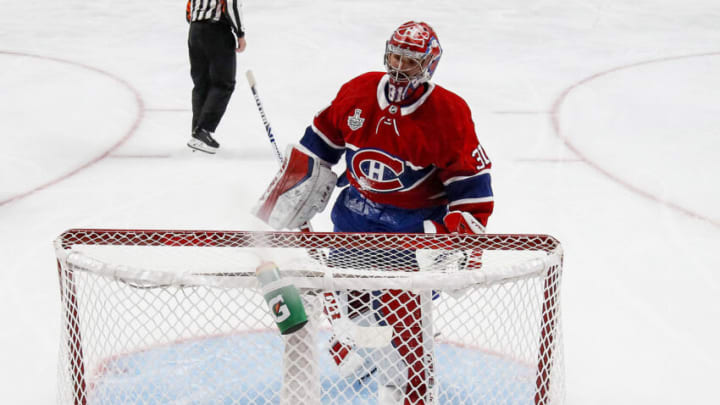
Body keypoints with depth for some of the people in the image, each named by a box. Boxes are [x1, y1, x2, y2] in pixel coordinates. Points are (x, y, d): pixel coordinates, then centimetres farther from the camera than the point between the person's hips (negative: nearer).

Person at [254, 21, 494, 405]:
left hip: (415, 219, -5)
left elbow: (473, 183, -15)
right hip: (359, 205, 5)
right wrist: (288, 189, 6)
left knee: (398, 301, -13)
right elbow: (319, 143, 6)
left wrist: (458, 236, -22)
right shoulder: (358, 92, -7)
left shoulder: (449, 114, -19)